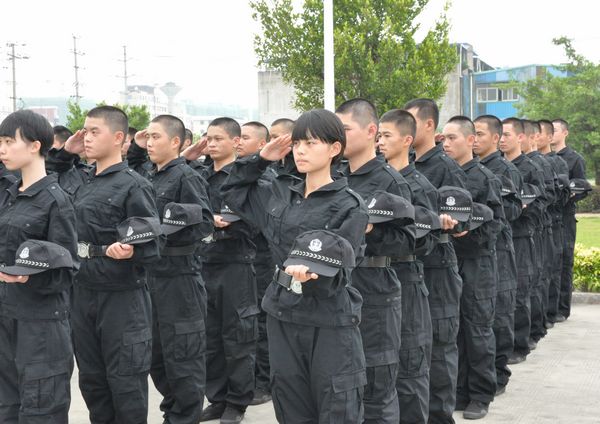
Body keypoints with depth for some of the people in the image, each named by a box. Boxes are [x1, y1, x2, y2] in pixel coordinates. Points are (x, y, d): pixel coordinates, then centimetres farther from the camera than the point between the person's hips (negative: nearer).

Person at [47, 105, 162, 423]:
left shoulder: (133, 186, -12)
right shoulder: (77, 179, 7)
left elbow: (152, 246, -14)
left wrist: (129, 252, -31)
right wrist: (65, 153, 11)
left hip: (122, 297, -7)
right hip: (82, 291, 7)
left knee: (124, 379, 3)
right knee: (90, 377, 17)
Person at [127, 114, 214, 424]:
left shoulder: (187, 177, -11)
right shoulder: (147, 175, 10)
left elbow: (204, 223, -19)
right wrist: (135, 148, 12)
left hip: (179, 277, -8)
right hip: (149, 273, 8)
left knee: (182, 356, 1)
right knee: (155, 353, 17)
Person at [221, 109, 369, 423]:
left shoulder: (349, 206, -9)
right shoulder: (279, 195, 8)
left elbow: (339, 271, -15)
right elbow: (233, 191, 22)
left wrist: (314, 275, -36)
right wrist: (260, 160, 10)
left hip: (330, 325, -5)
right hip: (283, 318, 6)